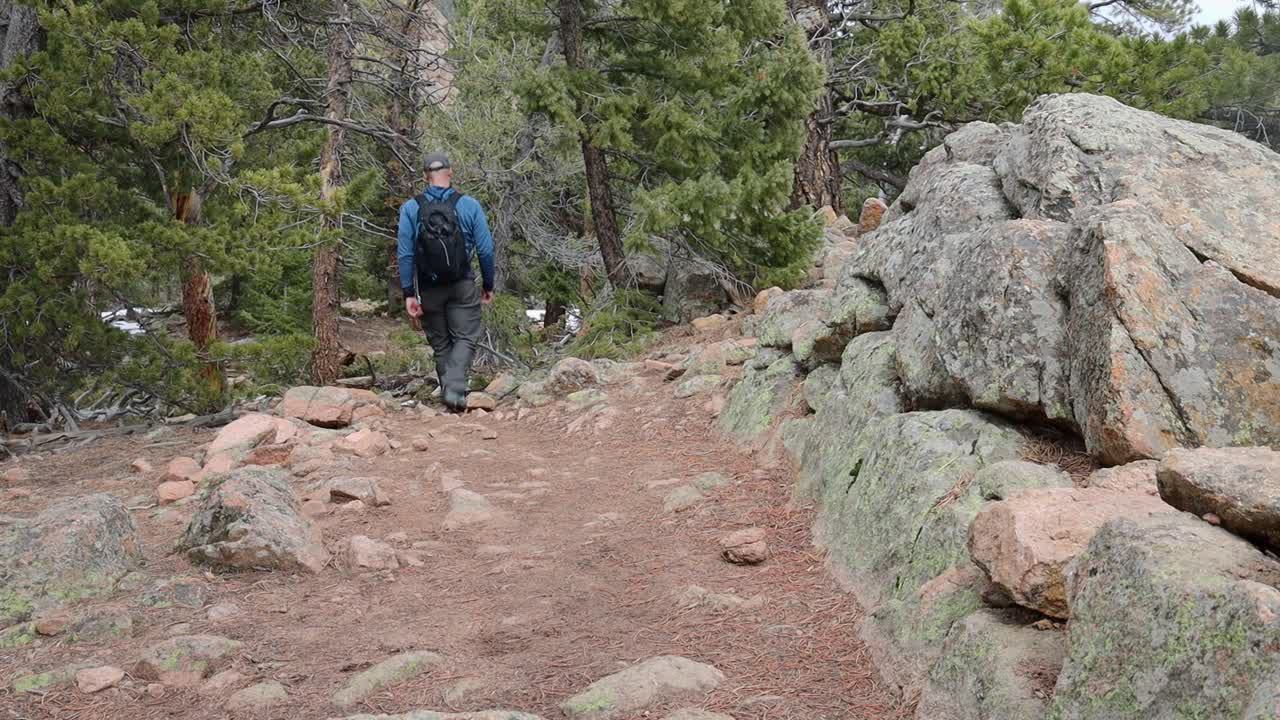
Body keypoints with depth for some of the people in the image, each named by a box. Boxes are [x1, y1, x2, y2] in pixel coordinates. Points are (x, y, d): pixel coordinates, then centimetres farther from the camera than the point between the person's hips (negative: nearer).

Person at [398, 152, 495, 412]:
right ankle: (455, 388, -18)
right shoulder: (469, 205, -5)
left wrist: (408, 293, -4)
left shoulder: (411, 208, -3)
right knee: (465, 338, 3)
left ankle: (448, 390, 14)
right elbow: (486, 250, -3)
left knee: (440, 344, 14)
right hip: (463, 286, -1)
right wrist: (488, 286, 7)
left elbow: (405, 254, -6)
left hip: (429, 290, 2)